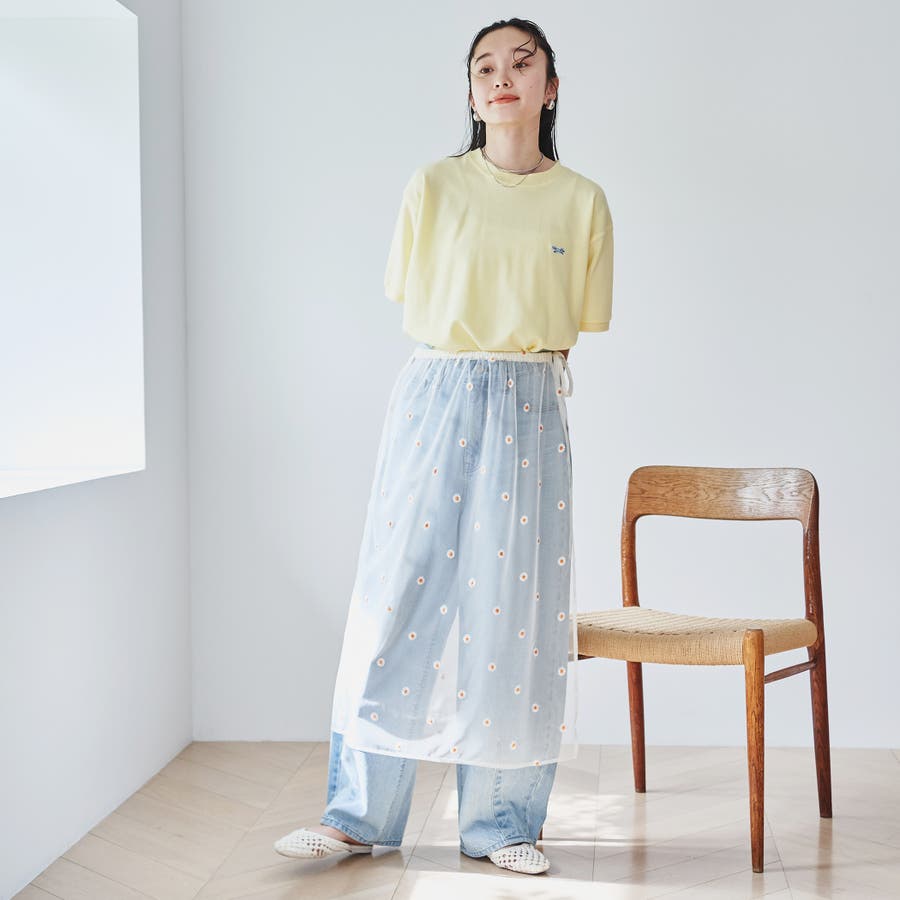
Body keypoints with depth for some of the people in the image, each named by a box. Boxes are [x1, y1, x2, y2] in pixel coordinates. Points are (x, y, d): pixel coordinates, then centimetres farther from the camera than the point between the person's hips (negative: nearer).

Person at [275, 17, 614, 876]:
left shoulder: (582, 201, 4)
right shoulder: (434, 187, 2)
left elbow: (573, 323, 9)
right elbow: (408, 301, 9)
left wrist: (513, 354, 3)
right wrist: (465, 355, 5)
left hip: (529, 410, 1)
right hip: (435, 398, 0)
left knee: (517, 609, 1)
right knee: (399, 596, 0)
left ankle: (502, 821, 13)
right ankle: (358, 814, 11)